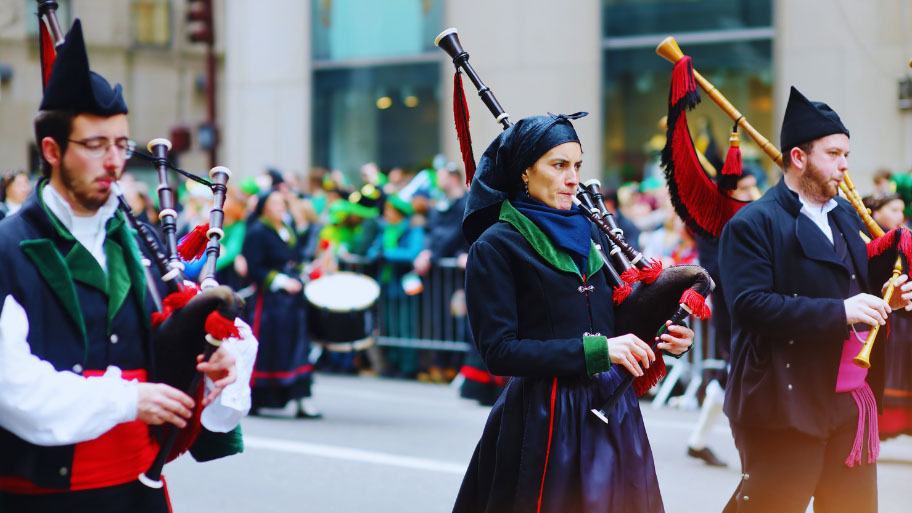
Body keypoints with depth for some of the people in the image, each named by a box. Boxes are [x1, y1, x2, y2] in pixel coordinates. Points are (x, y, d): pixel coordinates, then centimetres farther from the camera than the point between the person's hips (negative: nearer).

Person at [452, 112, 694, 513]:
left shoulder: (583, 234, 13)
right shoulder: (495, 246, -6)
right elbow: (499, 352, -14)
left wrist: (662, 339, -2)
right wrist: (594, 350, -19)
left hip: (613, 412, 6)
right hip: (548, 419, -6)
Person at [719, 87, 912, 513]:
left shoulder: (847, 216, 17)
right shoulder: (751, 225, -9)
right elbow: (751, 304, -21)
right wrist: (838, 312, -24)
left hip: (852, 399, 8)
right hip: (786, 403, -8)